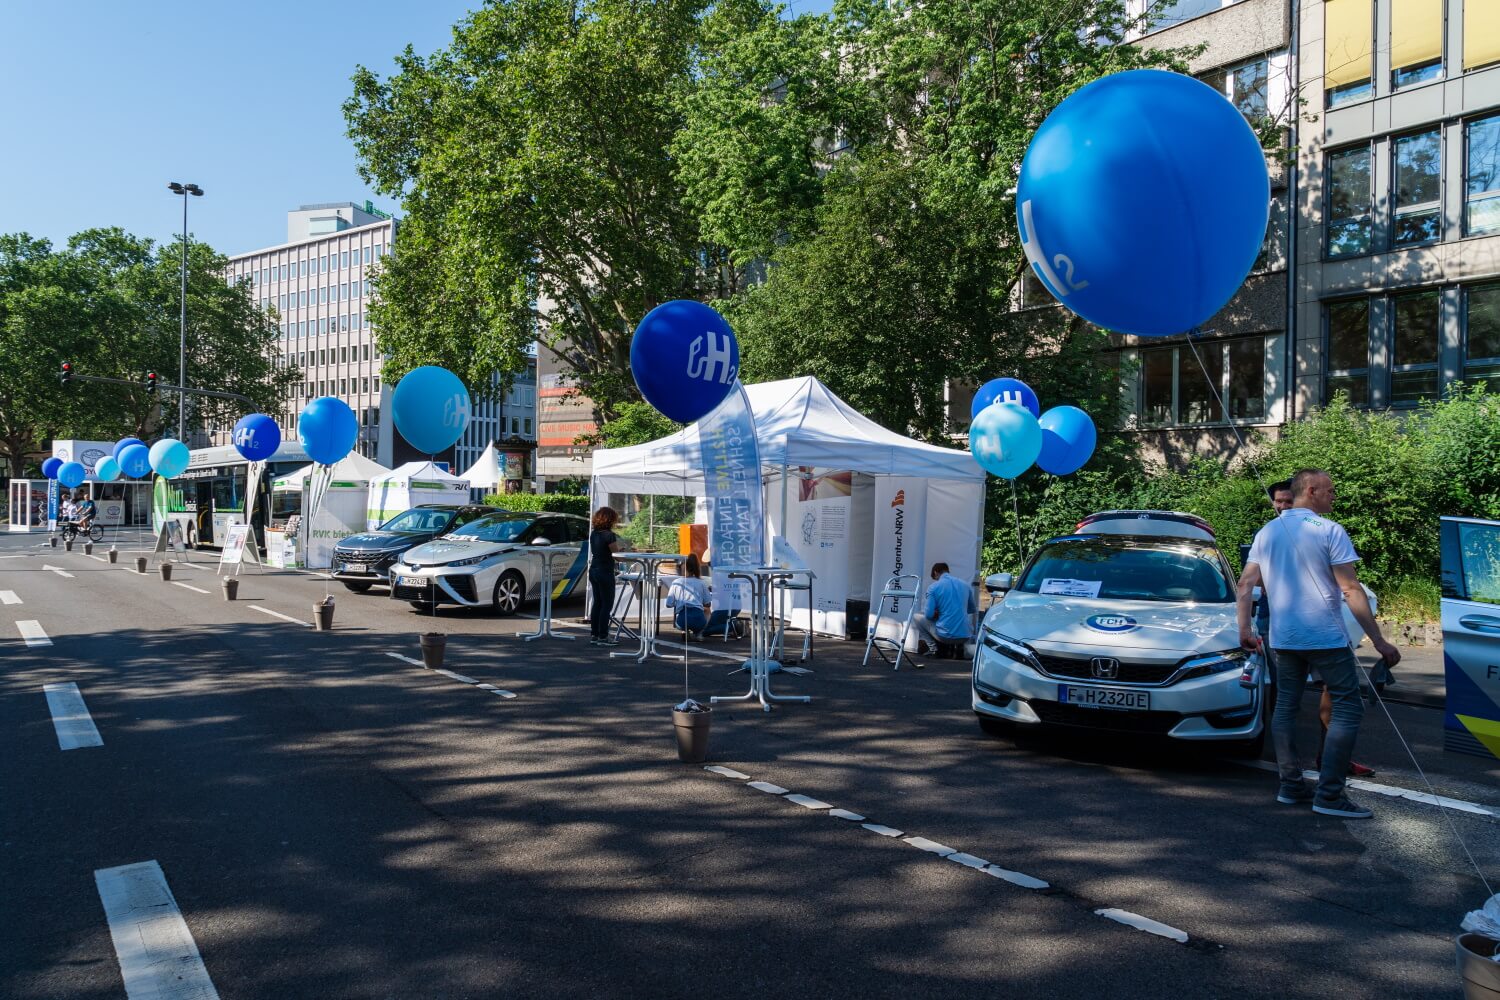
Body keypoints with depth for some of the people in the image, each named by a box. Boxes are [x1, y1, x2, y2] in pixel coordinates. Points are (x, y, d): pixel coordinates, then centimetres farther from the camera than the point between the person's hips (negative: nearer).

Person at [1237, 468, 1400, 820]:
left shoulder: (1266, 533, 9)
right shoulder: (1329, 531, -8)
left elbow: (1246, 584, 7)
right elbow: (1351, 590, -12)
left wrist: (1244, 628, 9)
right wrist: (1379, 641, -9)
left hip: (1282, 640, 6)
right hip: (1326, 638, -6)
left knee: (1286, 707, 13)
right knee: (1347, 708, 0)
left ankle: (1290, 785, 16)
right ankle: (1329, 794, -5)